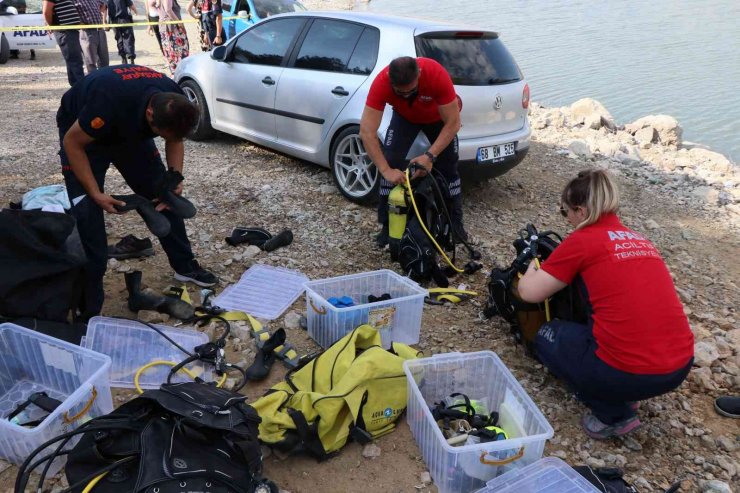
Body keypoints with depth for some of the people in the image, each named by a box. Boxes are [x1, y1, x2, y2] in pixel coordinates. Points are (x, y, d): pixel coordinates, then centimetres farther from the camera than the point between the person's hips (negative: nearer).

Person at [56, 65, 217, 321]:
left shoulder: (175, 103, -27)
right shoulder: (109, 102, -43)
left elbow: (175, 140, -6)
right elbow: (72, 143, -27)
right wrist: (96, 194, -31)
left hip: (131, 128, 5)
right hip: (82, 133, -5)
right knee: (87, 214, -13)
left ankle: (185, 266, 19)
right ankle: (89, 307, -5)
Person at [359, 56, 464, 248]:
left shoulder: (437, 74, -42)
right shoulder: (381, 82, -39)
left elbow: (453, 123, -36)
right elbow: (366, 132, -42)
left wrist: (430, 155, -46)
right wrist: (386, 170, -49)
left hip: (438, 117, 0)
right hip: (405, 117, 1)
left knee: (449, 166, -2)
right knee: (391, 162, -16)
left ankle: (456, 223, 17)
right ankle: (387, 225, -4)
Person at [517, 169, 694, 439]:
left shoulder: (581, 241, -5)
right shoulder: (640, 240, 15)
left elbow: (529, 293, -1)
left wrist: (532, 268, 22)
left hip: (631, 373, -7)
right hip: (681, 365, 7)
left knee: (547, 337, 18)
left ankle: (613, 414, 9)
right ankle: (625, 397, 19)